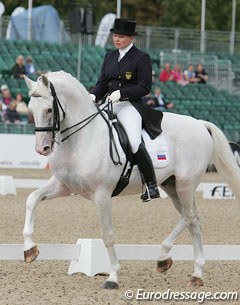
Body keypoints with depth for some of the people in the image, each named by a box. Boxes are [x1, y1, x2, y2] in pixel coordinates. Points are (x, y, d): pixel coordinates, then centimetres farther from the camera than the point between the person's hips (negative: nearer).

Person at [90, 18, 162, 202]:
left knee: (135, 142, -27)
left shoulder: (141, 58, -3)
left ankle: (152, 185, -17)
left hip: (130, 106, -7)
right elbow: (102, 83, 17)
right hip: (110, 104, 7)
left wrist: (121, 93, -20)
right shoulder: (110, 57, 16)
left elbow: (145, 87, -9)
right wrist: (94, 96, -4)